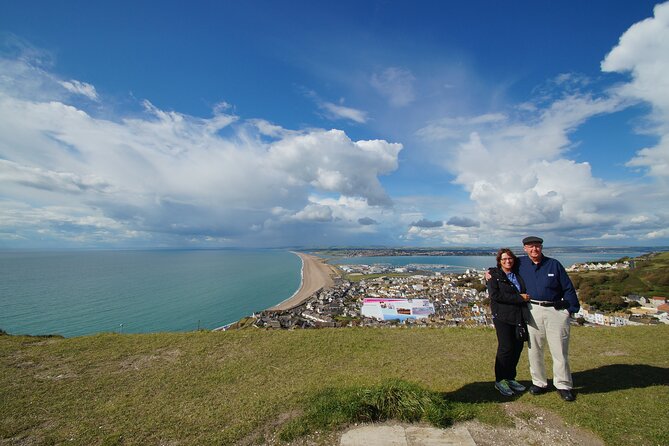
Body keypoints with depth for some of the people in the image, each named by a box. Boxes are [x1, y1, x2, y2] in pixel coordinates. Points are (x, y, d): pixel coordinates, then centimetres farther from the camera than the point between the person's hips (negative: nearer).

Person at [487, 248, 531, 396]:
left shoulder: (518, 274, 14)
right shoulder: (494, 275, -3)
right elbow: (495, 295, -15)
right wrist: (519, 298, -15)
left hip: (520, 316, 6)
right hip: (503, 317, -6)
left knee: (518, 347, 8)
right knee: (506, 348, -4)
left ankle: (510, 378, 25)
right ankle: (500, 380, 13)